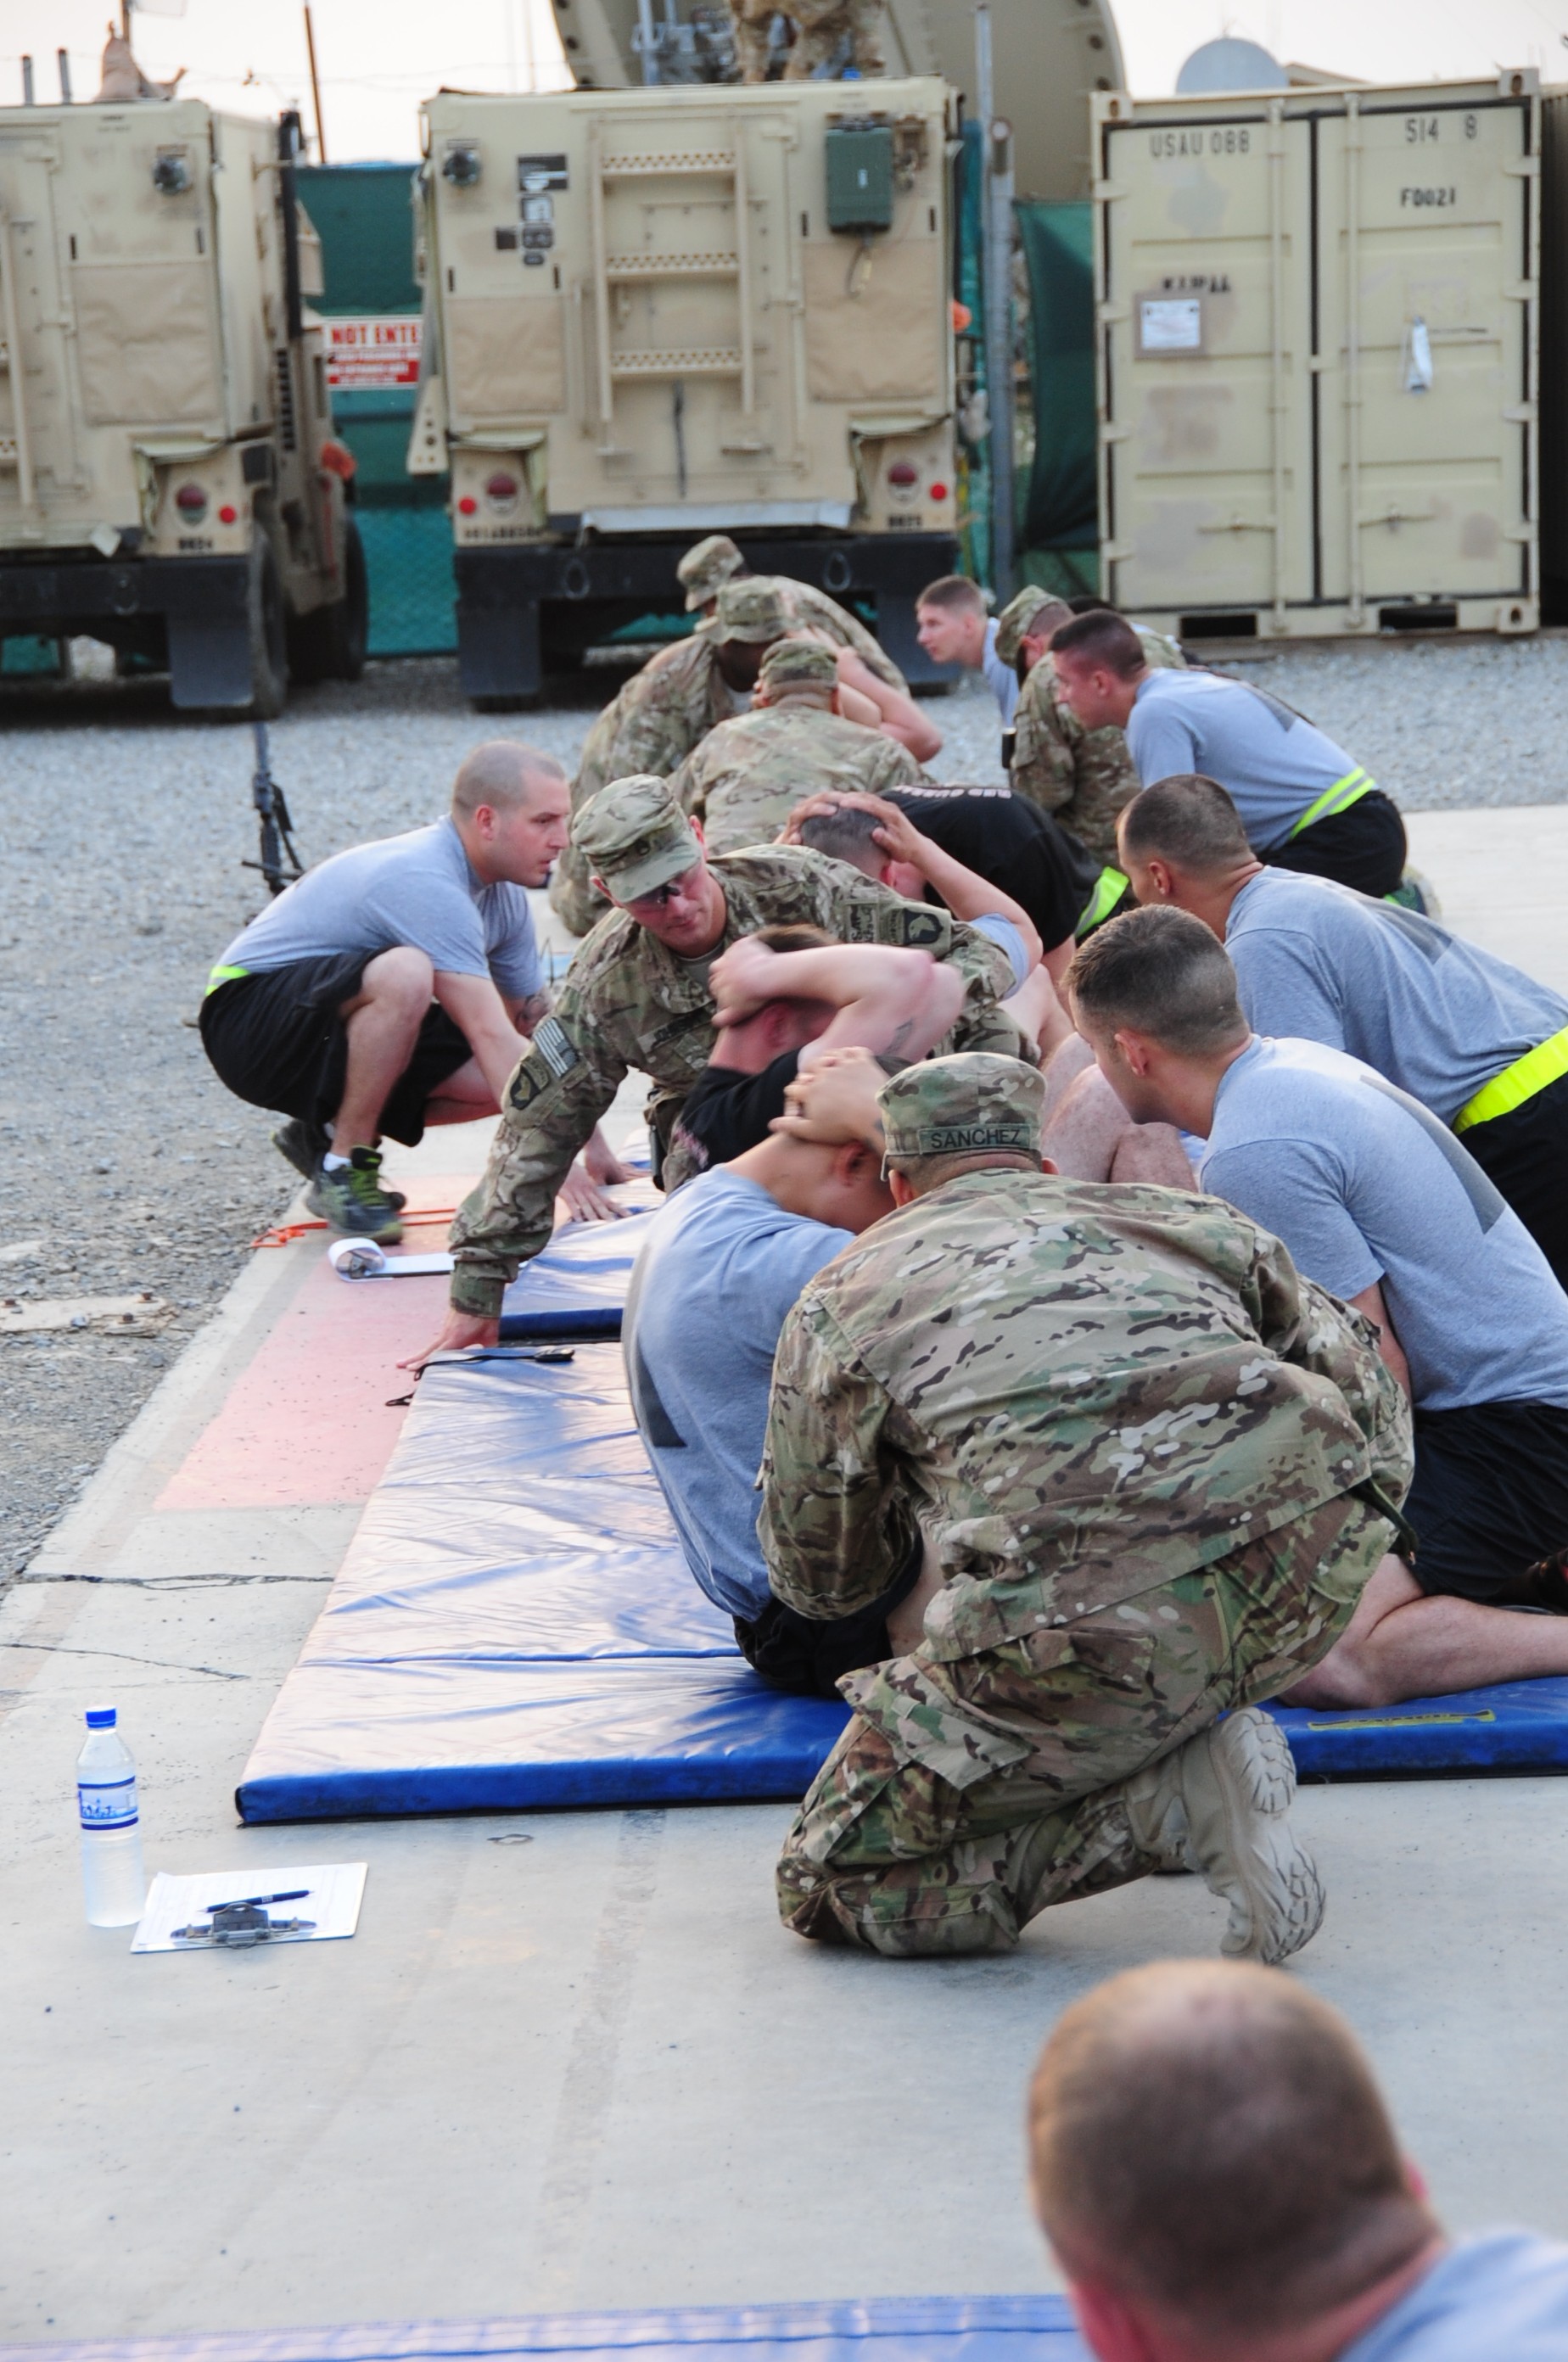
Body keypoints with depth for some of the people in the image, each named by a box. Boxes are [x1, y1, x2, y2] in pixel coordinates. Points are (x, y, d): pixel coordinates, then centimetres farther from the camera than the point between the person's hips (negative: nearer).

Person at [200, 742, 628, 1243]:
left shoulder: (503, 893, 1)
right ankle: (342, 1169, -18)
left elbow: (539, 1024, 8)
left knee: (508, 1080, -13)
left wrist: (594, 1146, 3)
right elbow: (491, 1036, -33)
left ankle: (329, 1131, 8)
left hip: (342, 1023, 9)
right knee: (405, 974, -37)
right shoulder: (429, 885, -28)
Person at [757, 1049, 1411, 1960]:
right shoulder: (1184, 1218, 26)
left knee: (832, 1888, 14)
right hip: (1318, 1576, 4)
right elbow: (1372, 1400, 30)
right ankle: (1190, 1740, 23)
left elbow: (820, 1583, 31)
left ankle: (1176, 1795, -1)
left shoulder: (842, 1298, 22)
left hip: (1095, 1641, -4)